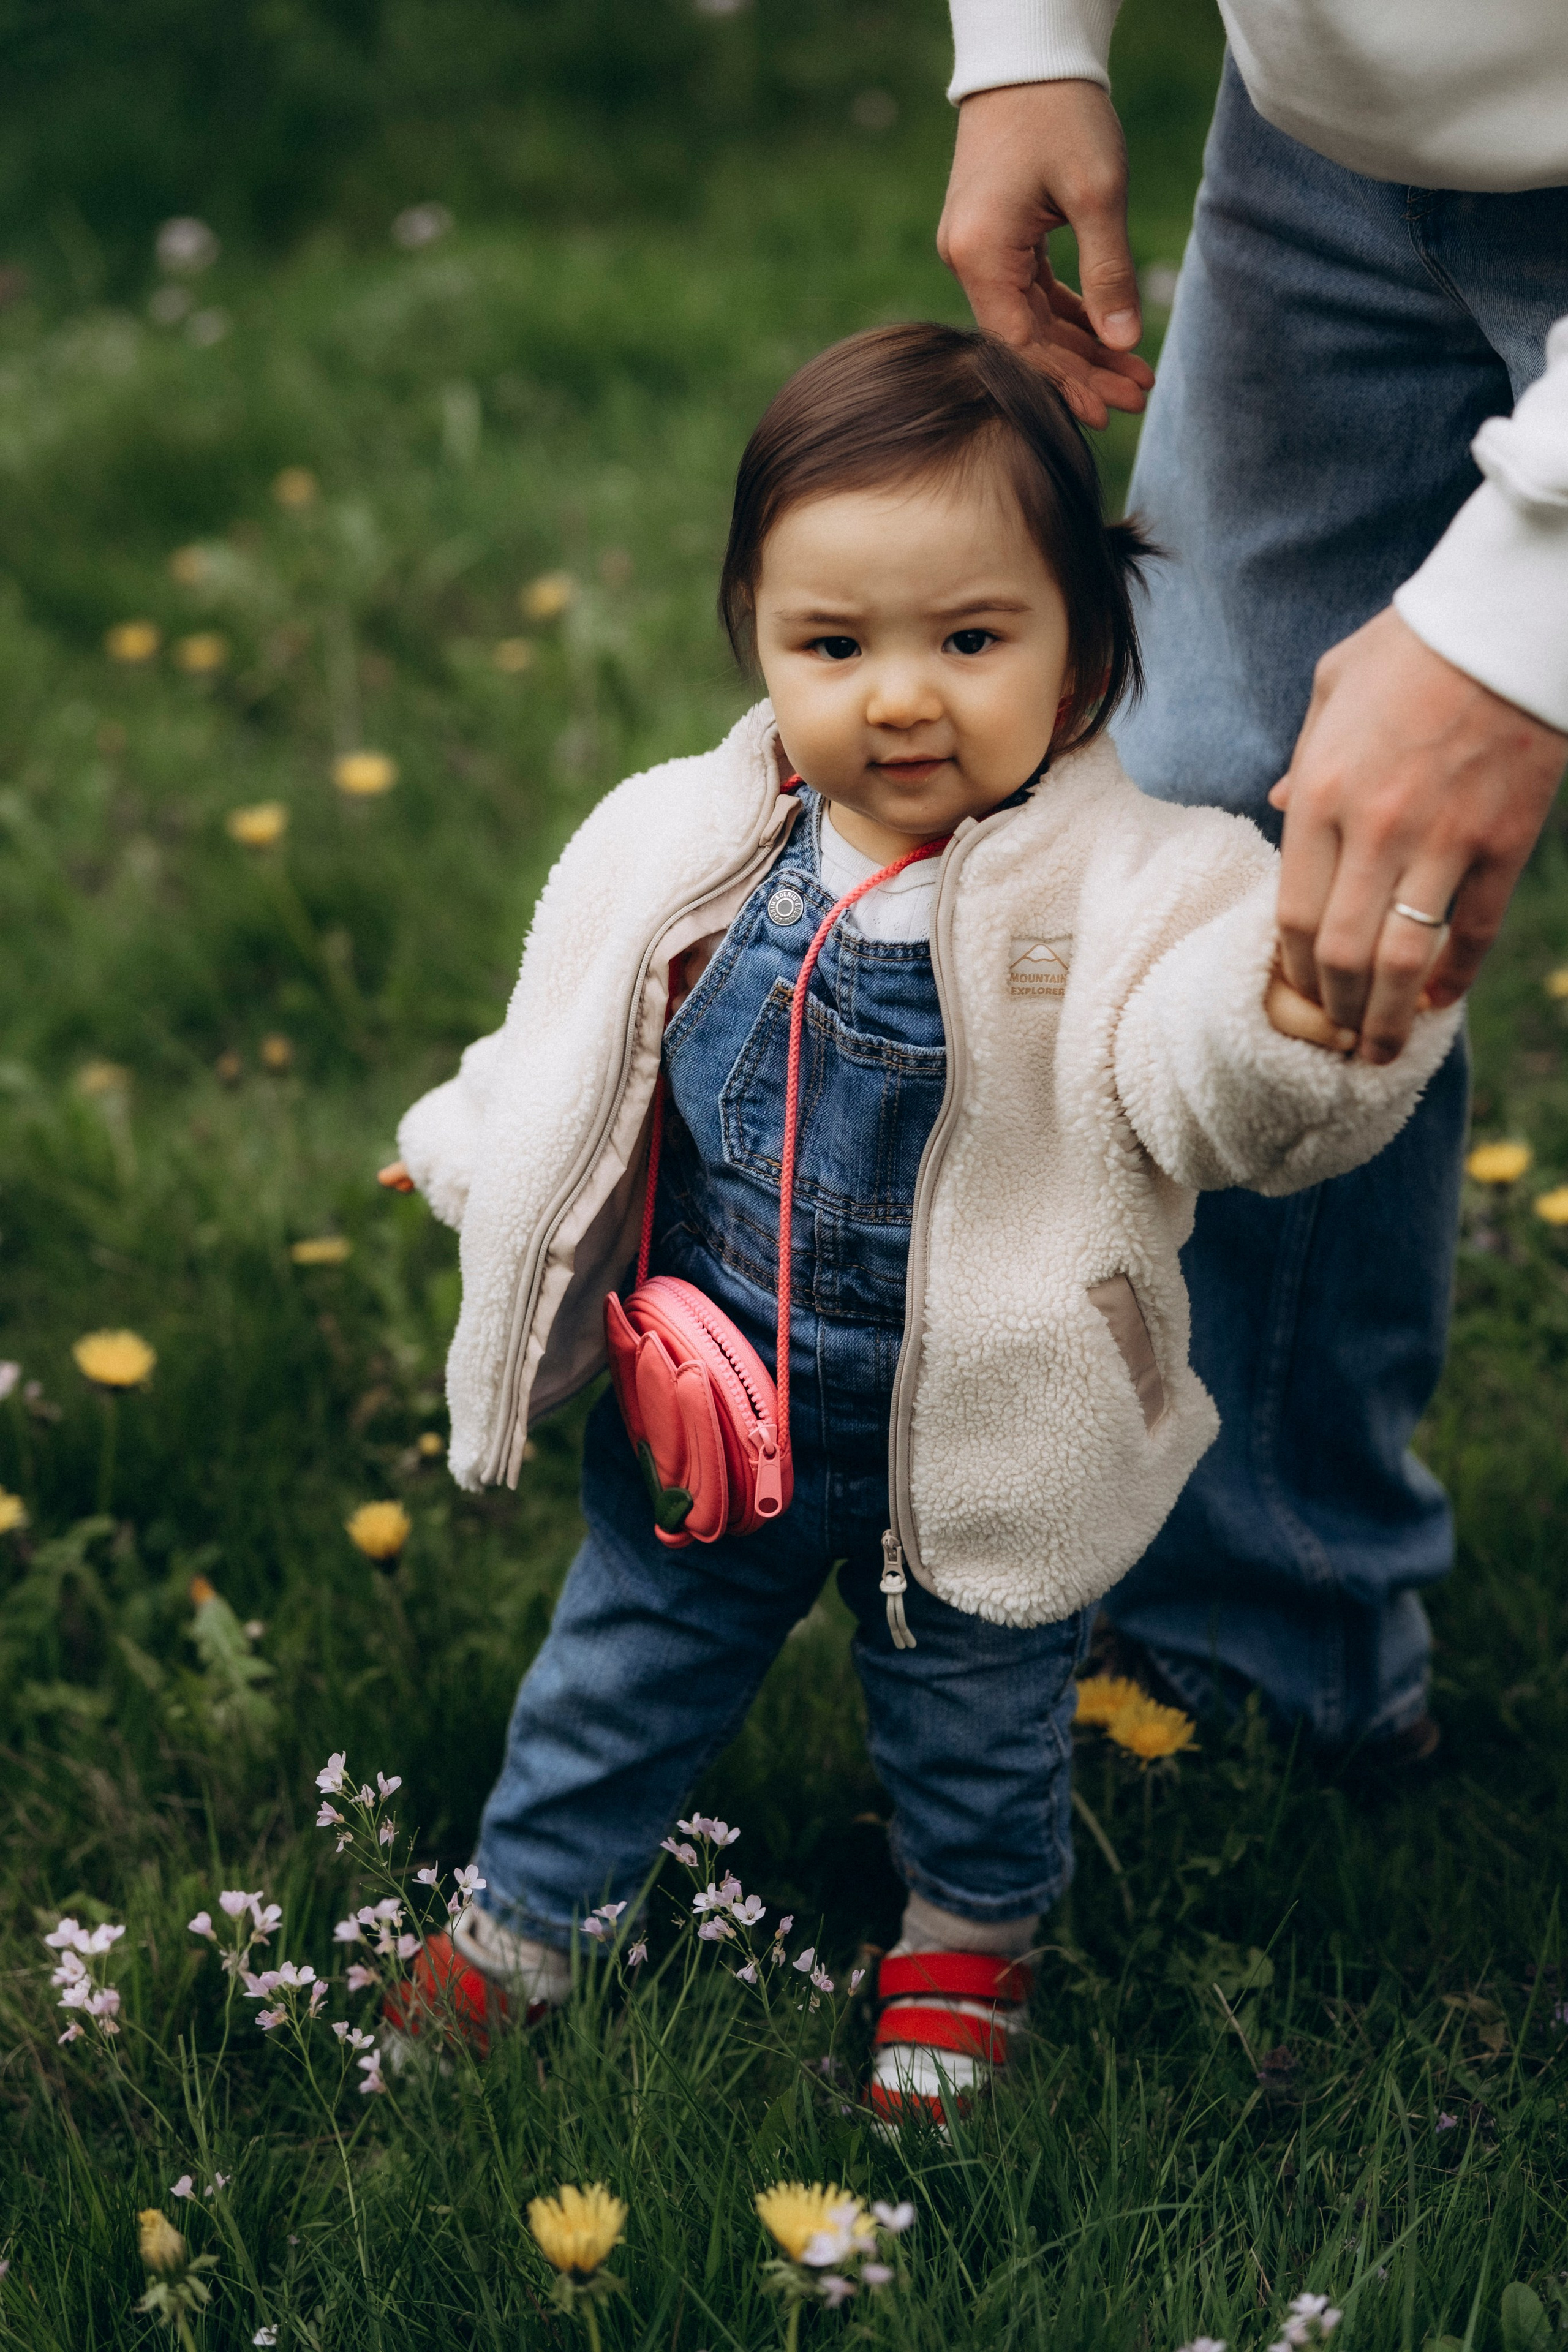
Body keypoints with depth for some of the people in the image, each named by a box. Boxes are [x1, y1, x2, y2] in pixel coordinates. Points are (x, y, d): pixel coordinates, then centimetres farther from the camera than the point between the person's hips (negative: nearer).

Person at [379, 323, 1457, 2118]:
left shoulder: (1129, 891, -25)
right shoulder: (684, 853, -12)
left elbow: (1200, 1084, -41)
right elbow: (573, 1055, 7)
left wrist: (1296, 1027, -61)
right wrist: (472, 1155, 17)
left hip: (973, 1438, -2)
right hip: (706, 1410, 3)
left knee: (974, 1719, 23)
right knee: (623, 1665, 24)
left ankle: (969, 1938, 53)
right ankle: (522, 1919, 49)